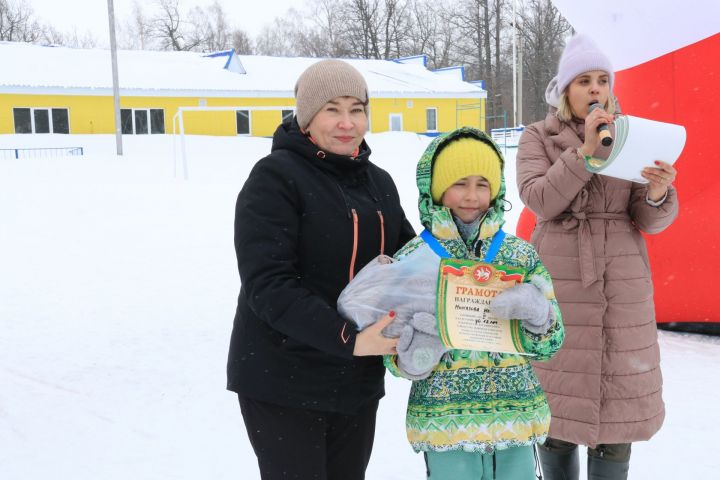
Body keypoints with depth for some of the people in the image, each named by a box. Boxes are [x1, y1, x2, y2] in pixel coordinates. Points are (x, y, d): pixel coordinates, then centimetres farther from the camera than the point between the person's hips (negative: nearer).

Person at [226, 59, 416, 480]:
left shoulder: (379, 182, 10)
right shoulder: (275, 177, -12)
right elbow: (267, 284, -20)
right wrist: (348, 339, -27)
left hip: (357, 381, 7)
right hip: (282, 383, -6)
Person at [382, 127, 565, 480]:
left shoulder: (522, 255, 2)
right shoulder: (412, 260, -4)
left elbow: (548, 344, 4)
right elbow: (398, 361, -2)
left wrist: (533, 310, -17)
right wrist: (420, 345, -24)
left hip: (516, 419, 2)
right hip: (445, 422, -2)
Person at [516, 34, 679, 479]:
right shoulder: (539, 137, 4)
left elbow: (650, 221, 1)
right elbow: (539, 201, -12)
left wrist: (658, 193, -21)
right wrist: (585, 149, -20)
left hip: (621, 285, 2)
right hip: (559, 284, -2)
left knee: (618, 402, 3)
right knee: (558, 395, 1)